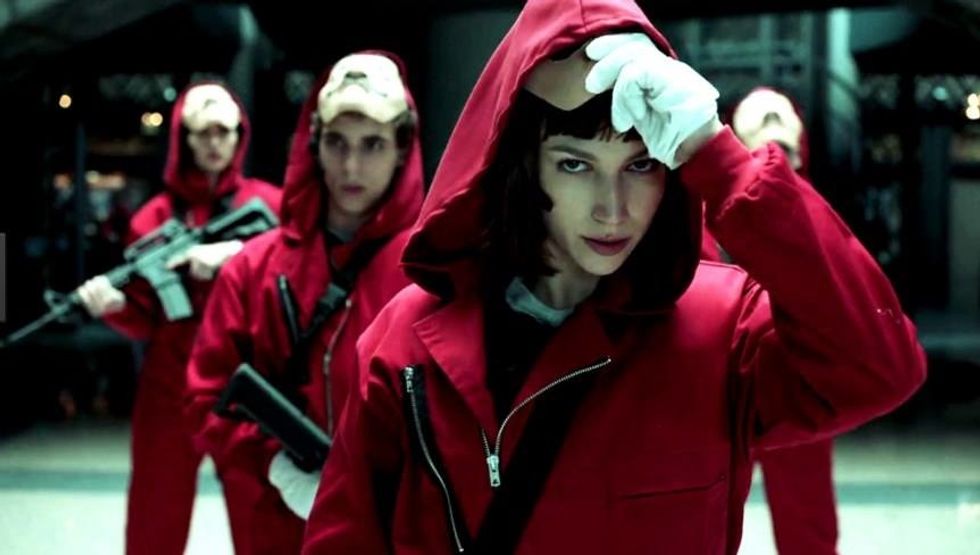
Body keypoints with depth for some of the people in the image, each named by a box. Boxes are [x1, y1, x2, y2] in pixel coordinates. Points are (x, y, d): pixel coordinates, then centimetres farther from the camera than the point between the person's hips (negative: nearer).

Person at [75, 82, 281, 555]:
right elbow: (144, 321, 4)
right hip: (171, 384, 1)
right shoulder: (154, 217, 4)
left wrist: (236, 252, -21)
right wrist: (114, 304, -18)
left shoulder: (267, 204, 4)